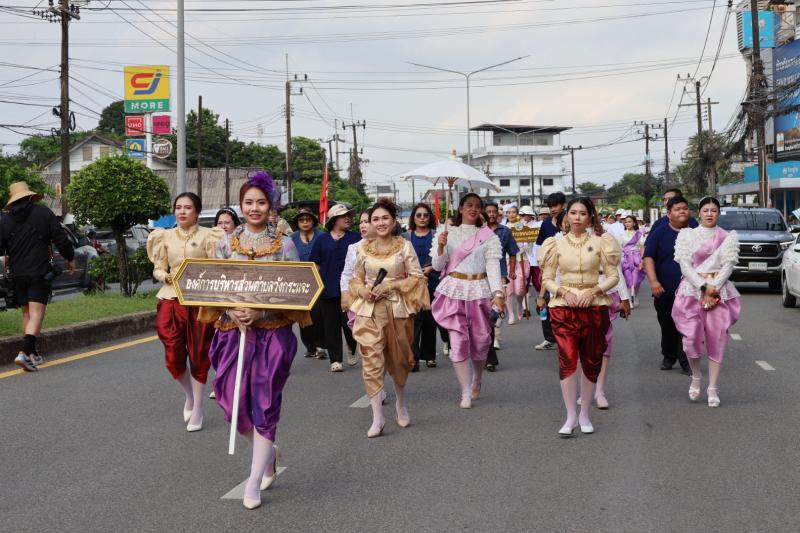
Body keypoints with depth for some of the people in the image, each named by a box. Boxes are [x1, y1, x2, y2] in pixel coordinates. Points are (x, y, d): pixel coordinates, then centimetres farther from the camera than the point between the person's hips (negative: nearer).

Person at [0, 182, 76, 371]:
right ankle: (25, 352, -24)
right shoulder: (43, 213, -2)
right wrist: (70, 258, 11)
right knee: (36, 314, -8)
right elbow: (61, 238, -2)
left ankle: (32, 353, 21)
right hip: (40, 271, -4)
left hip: (16, 274, 4)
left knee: (27, 314, 16)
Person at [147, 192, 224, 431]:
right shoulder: (166, 236, 9)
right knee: (173, 356, -4)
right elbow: (158, 269, 12)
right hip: (172, 299, 2)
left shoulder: (208, 235, 0)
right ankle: (189, 394, 26)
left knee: (198, 355, 3)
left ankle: (197, 409, 16)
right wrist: (167, 277, -8)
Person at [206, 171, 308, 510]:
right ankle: (268, 451, 31)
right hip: (233, 330, 2)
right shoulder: (227, 244, 6)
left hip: (273, 333, -2)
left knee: (265, 403, -1)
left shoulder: (285, 246, 0)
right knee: (234, 403, 1)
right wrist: (232, 311, -13)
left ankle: (255, 481, 10)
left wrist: (259, 312, -16)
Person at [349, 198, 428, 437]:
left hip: (398, 309, -1)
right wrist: (362, 291, -7)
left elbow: (417, 277, -4)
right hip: (369, 311, 1)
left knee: (398, 359, 13)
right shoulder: (363, 247, 6)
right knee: (371, 361, -10)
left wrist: (391, 285, -14)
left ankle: (401, 403, 39)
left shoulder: (405, 245, -2)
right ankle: (377, 417, -8)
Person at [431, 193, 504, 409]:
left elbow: (493, 265, -3)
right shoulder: (448, 233, 6)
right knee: (458, 341, -5)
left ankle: (477, 380, 33)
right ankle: (466, 392, 3)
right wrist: (440, 247, -14)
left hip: (479, 291, 0)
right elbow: (437, 266, 5)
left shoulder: (487, 235, 4)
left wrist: (498, 291, -17)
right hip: (454, 291, 0)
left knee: (480, 339, 6)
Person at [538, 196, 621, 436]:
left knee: (592, 362, 7)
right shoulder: (556, 244, 3)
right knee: (567, 360, -13)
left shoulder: (600, 242, 2)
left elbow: (613, 276, 3)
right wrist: (565, 292, -11)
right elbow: (546, 279, 5)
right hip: (563, 308, -1)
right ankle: (570, 417, -7)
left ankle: (584, 415, 21)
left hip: (594, 306, 1)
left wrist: (593, 291, -12)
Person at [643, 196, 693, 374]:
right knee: (667, 327, 12)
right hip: (665, 291, 0)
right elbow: (648, 257, -4)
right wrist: (653, 281, -16)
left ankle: (686, 361, -1)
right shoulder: (660, 232, 2)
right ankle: (669, 357, 28)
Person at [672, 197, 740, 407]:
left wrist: (713, 288, -13)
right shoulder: (687, 235, 6)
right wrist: (703, 286, -12)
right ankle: (696, 377, 17)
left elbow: (728, 265, 0)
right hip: (692, 290, -1)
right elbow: (685, 265, -2)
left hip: (719, 292, 1)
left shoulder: (728, 237, 7)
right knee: (691, 338, -10)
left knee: (717, 339, -1)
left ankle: (712, 388, 7)